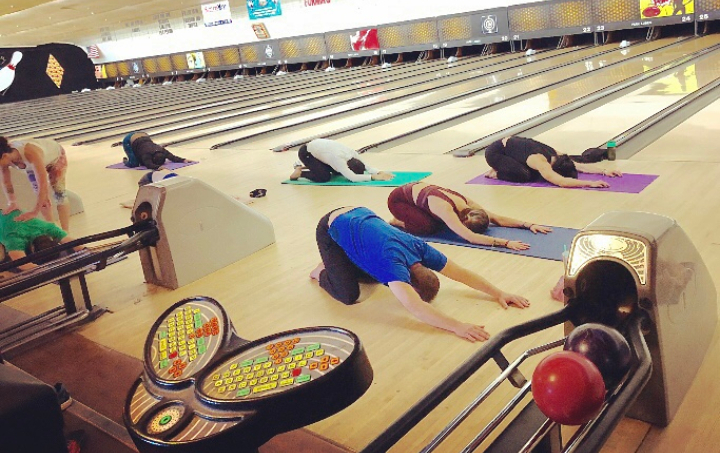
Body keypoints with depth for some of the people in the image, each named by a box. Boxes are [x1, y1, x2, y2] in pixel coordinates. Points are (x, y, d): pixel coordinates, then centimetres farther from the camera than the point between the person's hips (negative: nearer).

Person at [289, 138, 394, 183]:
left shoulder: (352, 153, -17)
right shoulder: (339, 160, -37)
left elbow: (366, 167, -7)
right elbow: (353, 178, -44)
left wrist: (380, 172, -23)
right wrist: (374, 177, -42)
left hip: (317, 146, 8)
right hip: (306, 153, -8)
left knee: (337, 171, 11)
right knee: (324, 177, -20)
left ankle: (307, 166, 21)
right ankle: (300, 172, 1)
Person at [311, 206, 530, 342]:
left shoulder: (419, 247, -19)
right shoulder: (393, 263, -38)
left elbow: (461, 273, -13)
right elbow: (414, 307, -52)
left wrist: (498, 293, -19)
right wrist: (457, 326, -58)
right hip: (331, 230, -7)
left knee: (377, 276, 11)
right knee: (350, 295, -15)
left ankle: (340, 265, 31)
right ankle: (322, 272, 14)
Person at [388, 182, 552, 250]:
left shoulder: (466, 203, -18)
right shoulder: (446, 210, -39)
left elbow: (498, 219, -13)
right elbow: (470, 237, -50)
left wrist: (529, 225, -22)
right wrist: (505, 243, -55)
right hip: (398, 199, -7)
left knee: (439, 222, -1)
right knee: (429, 227, -25)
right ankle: (399, 222, 1)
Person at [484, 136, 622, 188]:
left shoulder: (556, 155, -11)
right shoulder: (541, 163, -34)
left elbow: (582, 166, -4)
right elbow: (562, 182, -47)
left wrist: (604, 171, -14)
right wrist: (590, 183, -49)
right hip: (494, 152, -9)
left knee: (535, 173, 1)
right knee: (525, 176, -23)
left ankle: (502, 168, 13)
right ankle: (496, 173, -2)